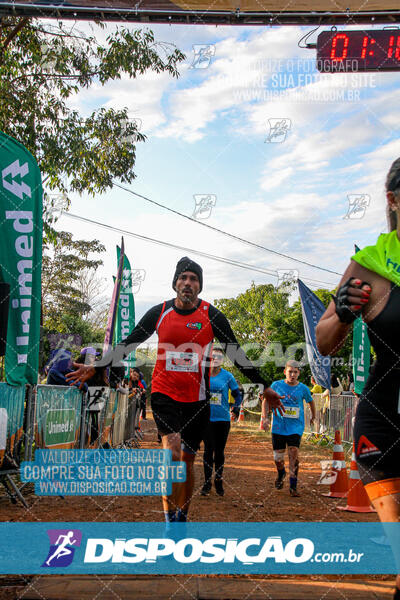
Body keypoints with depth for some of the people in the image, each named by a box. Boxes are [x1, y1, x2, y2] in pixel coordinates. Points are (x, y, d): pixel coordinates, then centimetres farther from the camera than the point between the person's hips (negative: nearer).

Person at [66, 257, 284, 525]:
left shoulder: (212, 316, -3)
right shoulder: (159, 312, 0)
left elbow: (236, 354, 2)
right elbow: (129, 343, 7)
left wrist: (265, 386, 1)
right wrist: (96, 367, 2)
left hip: (197, 399, 0)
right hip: (164, 393, 0)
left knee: (187, 461, 10)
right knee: (172, 454, -17)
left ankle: (183, 516, 30)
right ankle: (170, 518, -4)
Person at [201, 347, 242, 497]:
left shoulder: (228, 376, -1)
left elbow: (237, 394, 4)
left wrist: (237, 406, -14)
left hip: (223, 418, 0)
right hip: (206, 417, 1)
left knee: (219, 451, 6)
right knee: (208, 449, -2)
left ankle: (219, 481, 22)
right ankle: (207, 482, 8)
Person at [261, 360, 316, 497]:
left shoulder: (303, 388, 0)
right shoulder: (276, 385, -2)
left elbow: (310, 401, 19)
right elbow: (266, 401, 7)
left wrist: (313, 417, 30)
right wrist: (264, 417, -4)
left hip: (296, 427, -1)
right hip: (278, 426, 1)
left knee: (294, 453, -15)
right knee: (278, 457, 5)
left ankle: (293, 487, -5)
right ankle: (281, 474, 39)